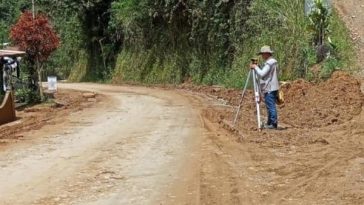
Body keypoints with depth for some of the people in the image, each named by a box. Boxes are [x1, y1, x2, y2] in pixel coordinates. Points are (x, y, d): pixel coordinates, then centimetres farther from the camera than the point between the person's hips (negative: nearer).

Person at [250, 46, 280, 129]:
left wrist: (255, 67, -9)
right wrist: (257, 67, 17)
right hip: (273, 87, 10)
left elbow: (262, 74, -22)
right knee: (271, 106, 14)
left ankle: (273, 123, -5)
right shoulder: (273, 62, 16)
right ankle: (270, 123, 20)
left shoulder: (269, 63, -15)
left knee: (271, 106, -7)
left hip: (269, 88, -10)